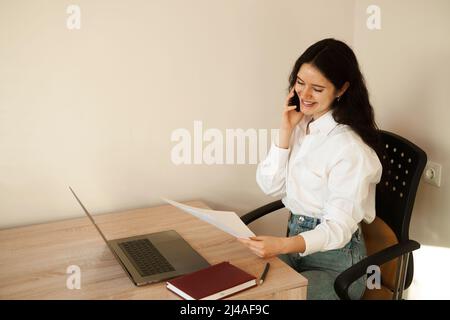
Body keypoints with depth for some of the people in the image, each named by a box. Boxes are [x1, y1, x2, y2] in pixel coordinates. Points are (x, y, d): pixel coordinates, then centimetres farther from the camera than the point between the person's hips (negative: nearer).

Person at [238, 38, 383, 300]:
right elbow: (270, 187, -1)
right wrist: (286, 130, -11)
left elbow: (339, 226, -25)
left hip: (336, 262, -6)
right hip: (297, 243, 6)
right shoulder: (300, 124, 0)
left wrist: (284, 245, -42)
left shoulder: (351, 146, -22)